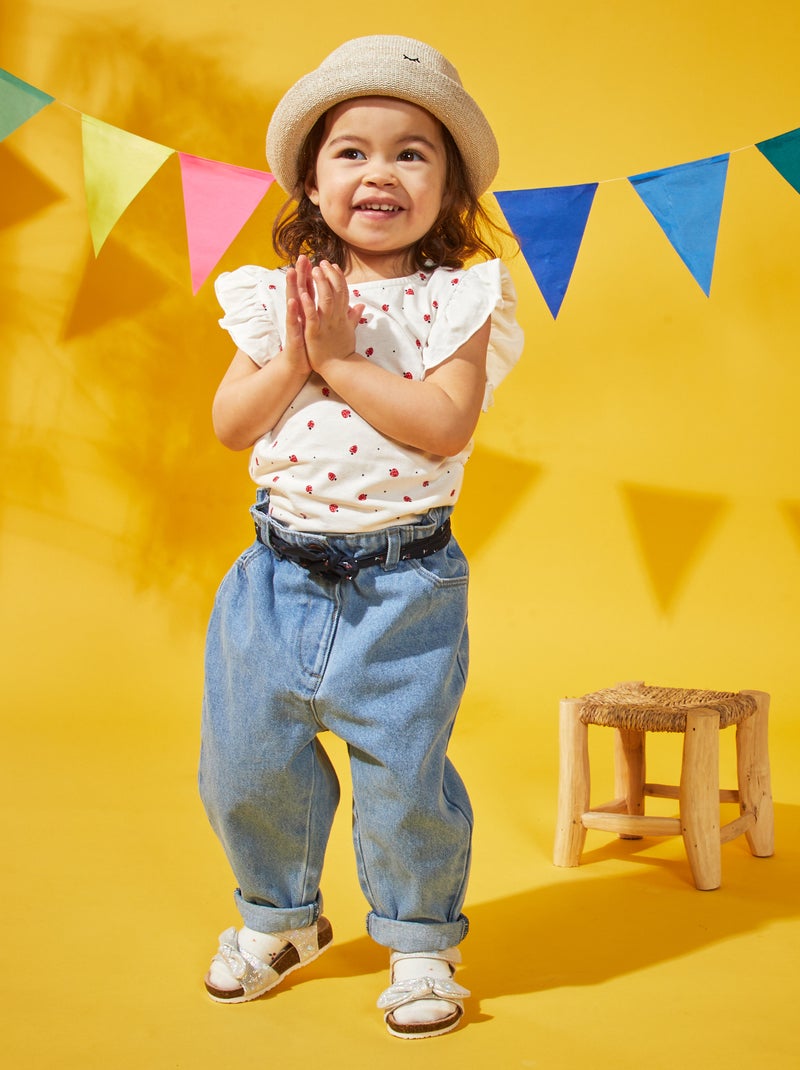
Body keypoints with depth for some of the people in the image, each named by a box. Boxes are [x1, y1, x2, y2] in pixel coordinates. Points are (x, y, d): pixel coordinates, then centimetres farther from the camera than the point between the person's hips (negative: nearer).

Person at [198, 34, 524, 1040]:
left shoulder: (457, 301, -6)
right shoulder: (276, 297, 3)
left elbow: (446, 424, -19)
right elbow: (229, 424, -1)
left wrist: (342, 360, -19)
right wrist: (296, 358, -15)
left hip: (402, 585, -3)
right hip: (281, 572, 4)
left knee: (403, 775, 3)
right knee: (245, 764, 13)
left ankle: (420, 943, 29)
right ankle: (280, 915, 40)